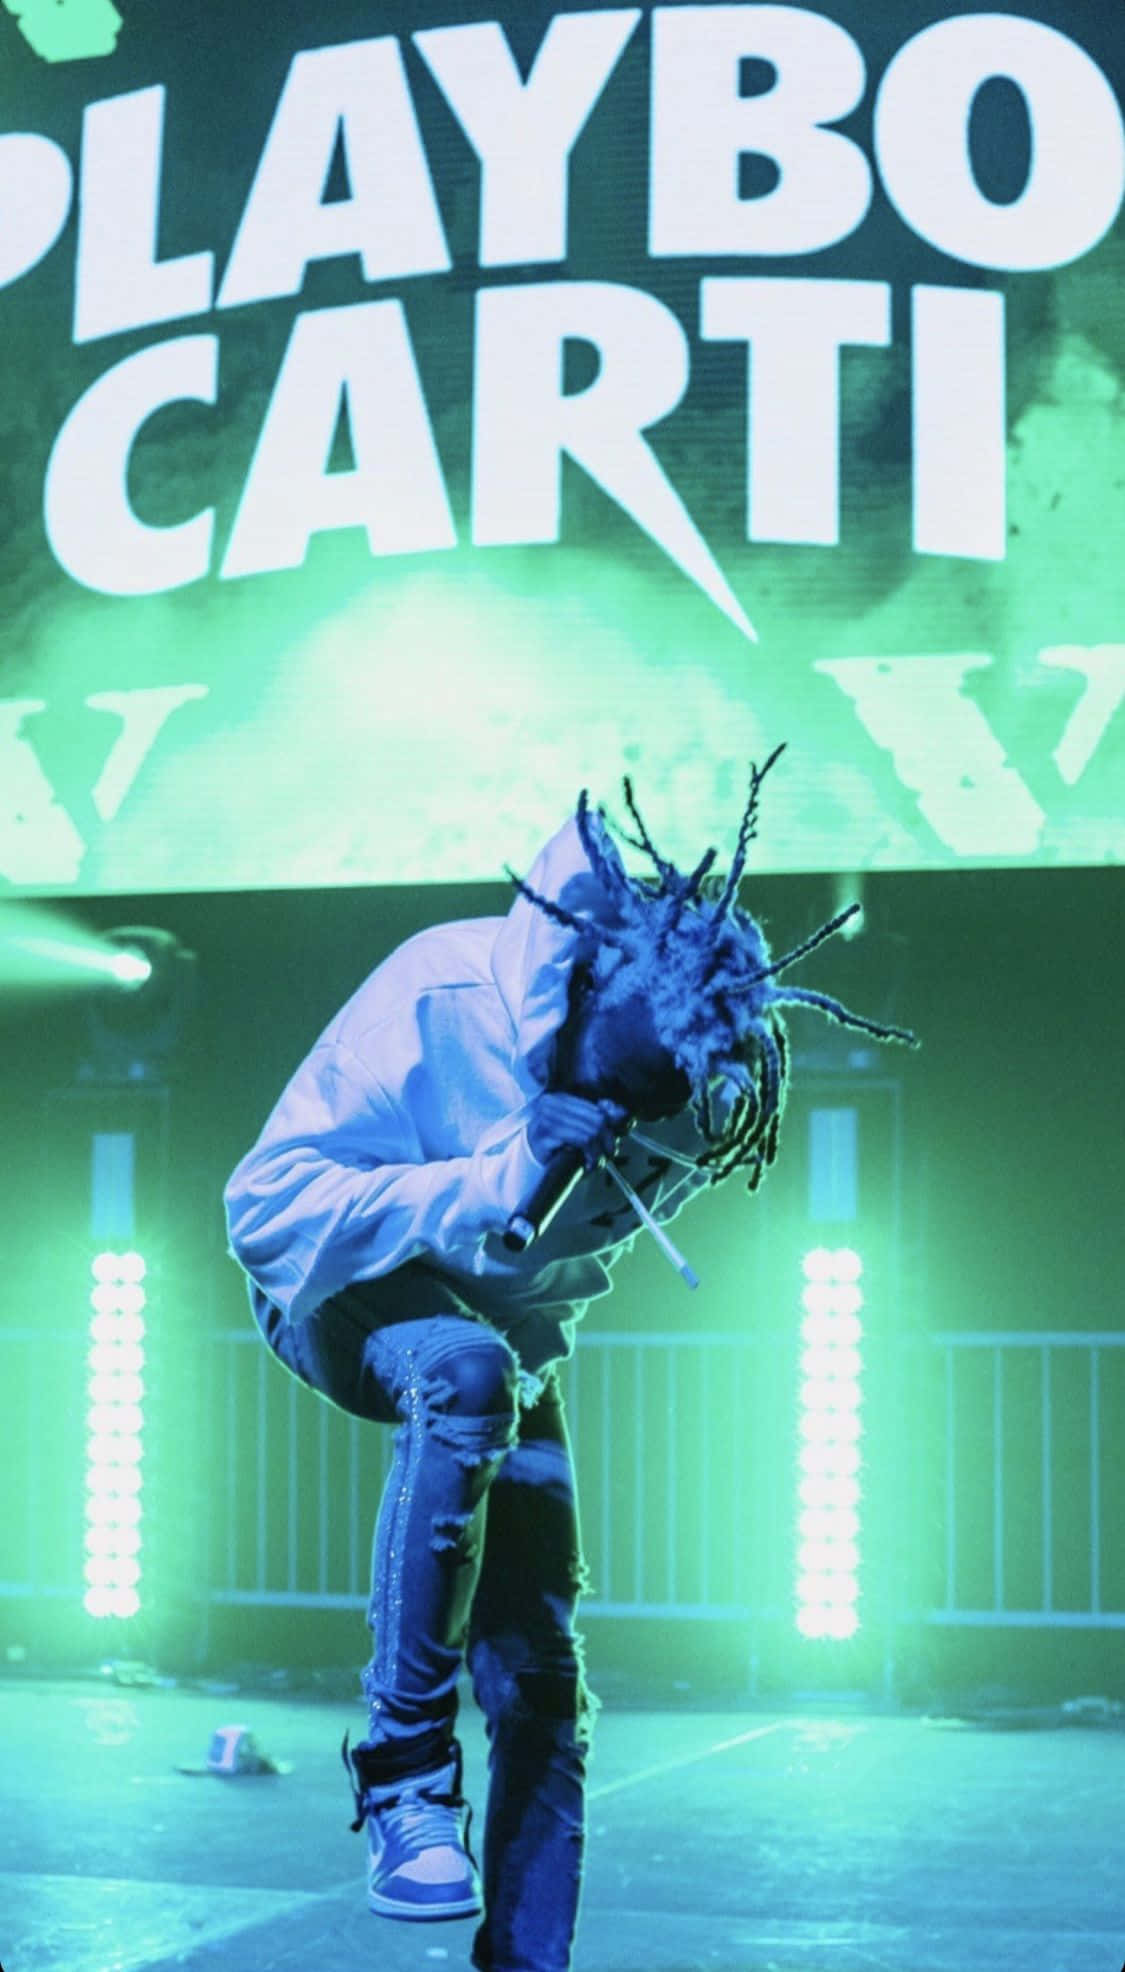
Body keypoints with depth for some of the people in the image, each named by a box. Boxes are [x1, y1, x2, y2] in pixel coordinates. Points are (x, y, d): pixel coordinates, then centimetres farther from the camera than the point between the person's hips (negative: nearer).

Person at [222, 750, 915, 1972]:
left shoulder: (696, 1077, -19)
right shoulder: (434, 1001, -32)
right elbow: (264, 1209, -32)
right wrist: (491, 1183, -41)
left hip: (512, 1332, 4)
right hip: (348, 1297, -4)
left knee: (539, 1676, -6)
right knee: (465, 1374, -39)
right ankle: (403, 1769, -28)